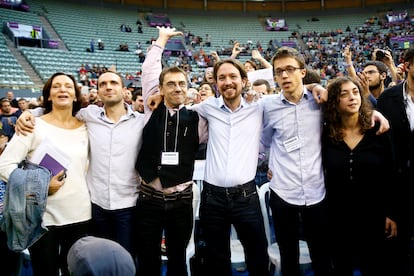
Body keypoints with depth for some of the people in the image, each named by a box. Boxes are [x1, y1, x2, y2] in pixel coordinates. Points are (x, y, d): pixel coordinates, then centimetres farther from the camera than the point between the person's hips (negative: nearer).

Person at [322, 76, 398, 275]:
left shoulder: (378, 131, -6)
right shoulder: (326, 134, -4)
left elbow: (391, 176, -3)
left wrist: (392, 214, -4)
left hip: (373, 215, 0)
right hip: (338, 216, 1)